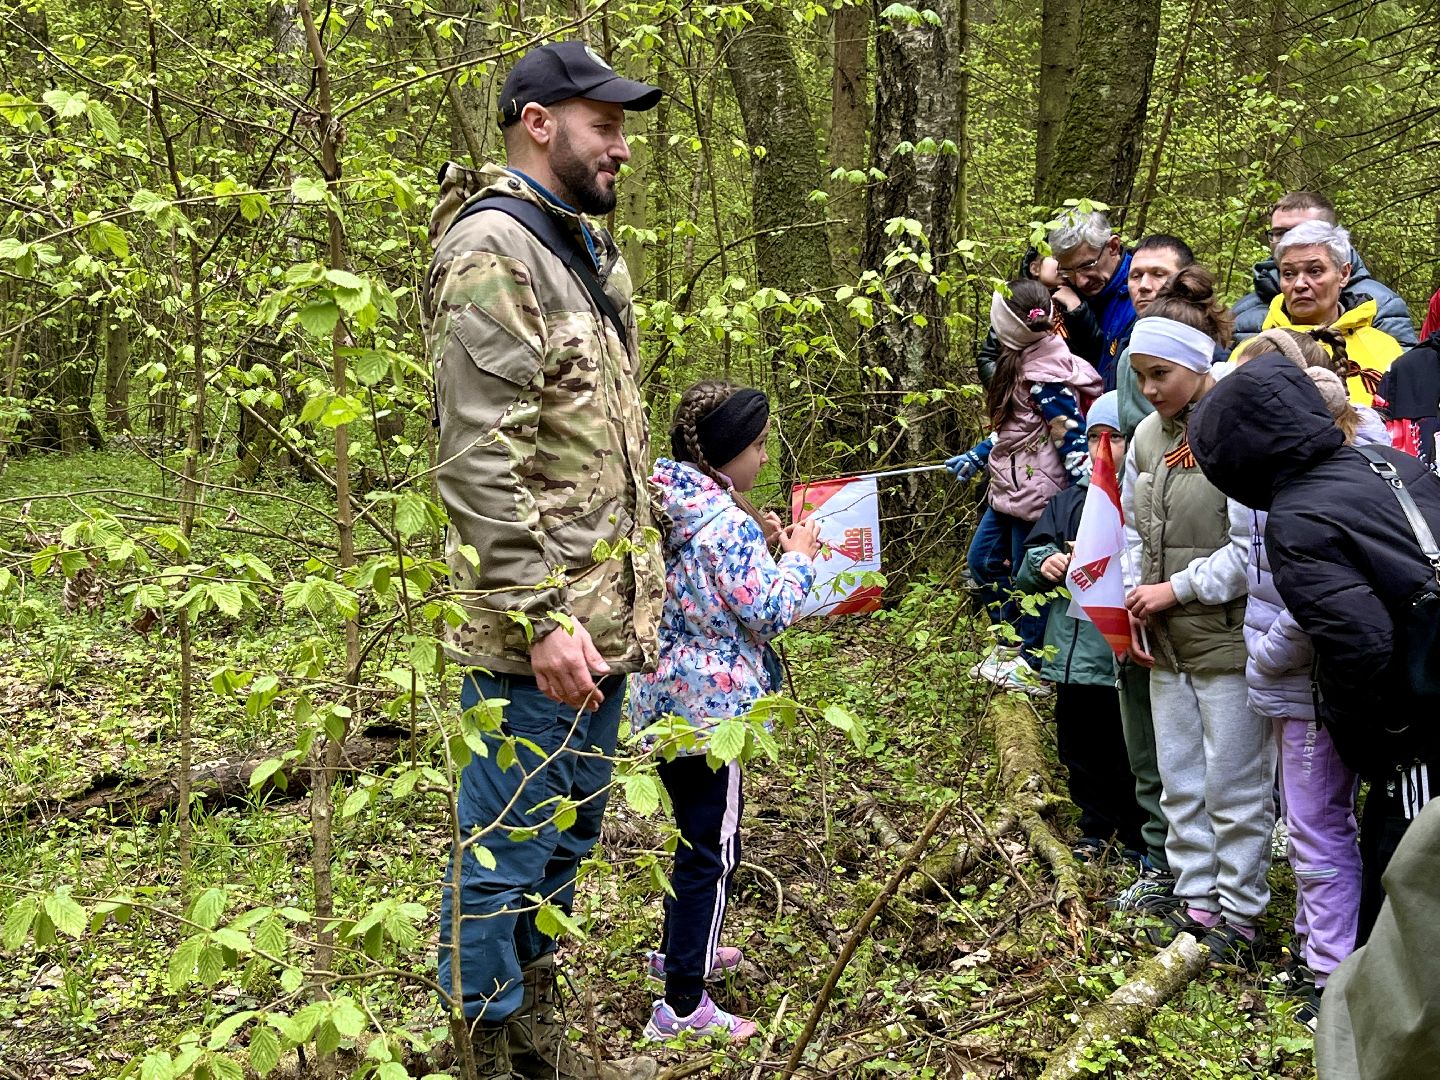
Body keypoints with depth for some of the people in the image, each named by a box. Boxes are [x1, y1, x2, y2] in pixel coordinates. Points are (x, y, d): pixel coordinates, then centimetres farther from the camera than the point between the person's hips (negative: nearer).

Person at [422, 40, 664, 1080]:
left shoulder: (590, 251, 17)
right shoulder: (492, 250, -14)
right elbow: (480, 463, -21)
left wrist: (643, 580, 20)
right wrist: (542, 617, -23)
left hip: (606, 616, 10)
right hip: (536, 629, -10)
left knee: (569, 833, 20)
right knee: (507, 850, 2)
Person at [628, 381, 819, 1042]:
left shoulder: (670, 506, 6)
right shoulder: (724, 522, -20)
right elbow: (768, 611, -19)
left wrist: (759, 540, 13)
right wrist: (798, 555, -6)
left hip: (665, 699, 9)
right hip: (711, 707, -9)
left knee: (696, 834, 25)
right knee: (712, 851, -1)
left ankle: (679, 950, 40)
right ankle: (682, 1006, 4)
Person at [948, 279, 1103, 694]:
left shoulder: (1045, 374, -20)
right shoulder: (1022, 361, 10)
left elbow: (1071, 432, -22)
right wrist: (976, 455, 28)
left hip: (1037, 493, -11)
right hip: (1009, 489, 11)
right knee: (983, 560, 20)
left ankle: (1032, 667, 15)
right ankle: (1010, 643, 33)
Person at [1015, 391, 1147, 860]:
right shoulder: (1069, 501, 13)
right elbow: (1026, 571, 15)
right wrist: (1044, 566, -5)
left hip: (1124, 657, -6)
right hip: (1073, 655, 6)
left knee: (1129, 755, 5)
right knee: (1080, 751, 16)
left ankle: (1137, 842, 21)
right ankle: (1096, 831, 32)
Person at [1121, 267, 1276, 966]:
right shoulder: (1149, 434, 8)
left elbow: (1254, 546, -19)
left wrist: (1178, 590, -15)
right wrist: (1136, 605, 4)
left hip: (1229, 640, -7)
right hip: (1167, 645, 7)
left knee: (1235, 786, 4)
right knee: (1180, 784, 15)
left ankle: (1239, 915, 18)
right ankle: (1196, 901, 29)